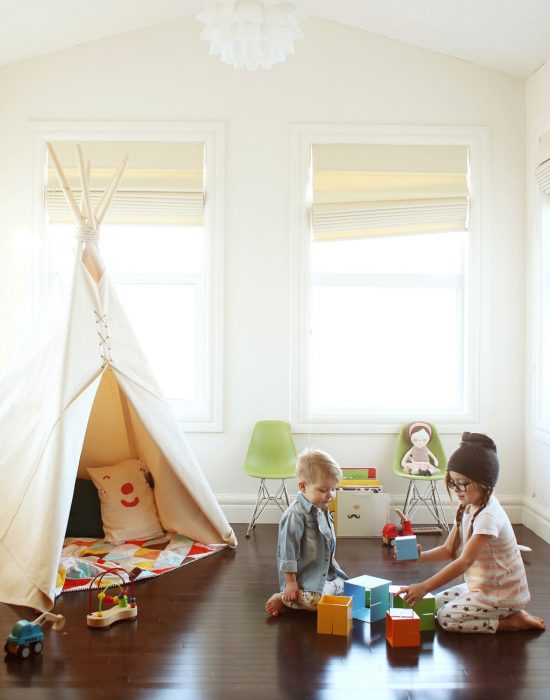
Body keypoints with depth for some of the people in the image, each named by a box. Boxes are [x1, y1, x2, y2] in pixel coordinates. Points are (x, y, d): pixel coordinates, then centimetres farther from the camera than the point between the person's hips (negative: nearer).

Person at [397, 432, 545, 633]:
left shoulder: (488, 516, -26)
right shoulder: (466, 509, 3)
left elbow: (464, 562, -33)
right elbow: (449, 550, 5)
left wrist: (424, 587, -36)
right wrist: (420, 556, -14)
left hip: (502, 594, -9)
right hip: (480, 586, 9)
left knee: (446, 618, -18)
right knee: (435, 603, 6)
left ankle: (514, 621, -5)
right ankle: (508, 614, 11)